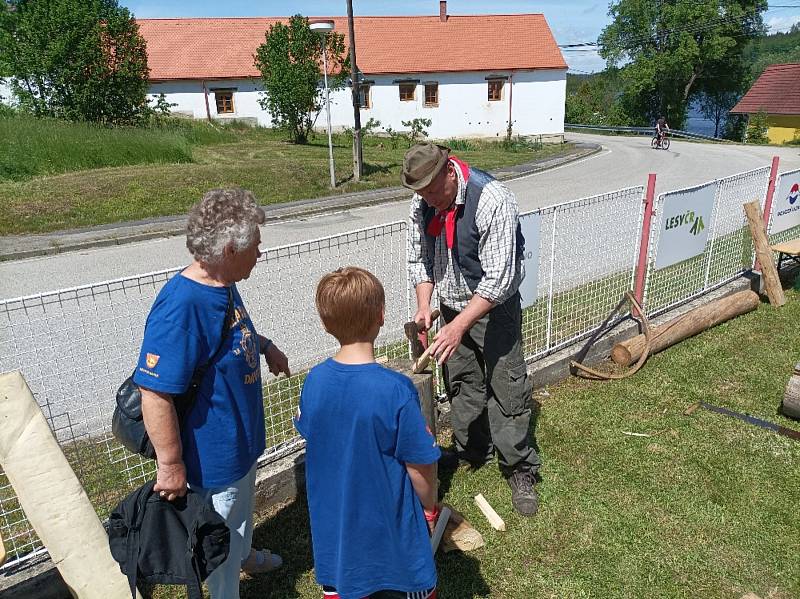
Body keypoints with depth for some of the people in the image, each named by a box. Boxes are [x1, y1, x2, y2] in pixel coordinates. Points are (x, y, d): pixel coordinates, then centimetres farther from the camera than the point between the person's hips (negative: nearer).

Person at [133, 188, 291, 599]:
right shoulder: (180, 306, -34)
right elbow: (155, 395, -32)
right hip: (213, 451, -10)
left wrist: (265, 345, 8)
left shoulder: (222, 285, -5)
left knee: (243, 501, 33)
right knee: (221, 530, 14)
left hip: (241, 433, 10)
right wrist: (171, 465, -26)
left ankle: (245, 555, 60)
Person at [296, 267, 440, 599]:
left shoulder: (314, 381, -12)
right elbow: (420, 465, -18)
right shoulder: (396, 390, -26)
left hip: (333, 526, 5)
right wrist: (430, 507, 1)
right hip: (392, 528, -4)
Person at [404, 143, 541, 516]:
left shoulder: (493, 200, -27)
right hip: (452, 307, 6)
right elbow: (418, 258, 6)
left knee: (507, 389, -2)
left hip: (494, 308, -6)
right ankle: (471, 450, 36)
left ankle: (519, 470, 15)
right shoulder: (421, 203, -6)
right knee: (461, 384, 16)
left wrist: (460, 325, -33)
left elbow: (498, 279, -29)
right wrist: (424, 305, -8)